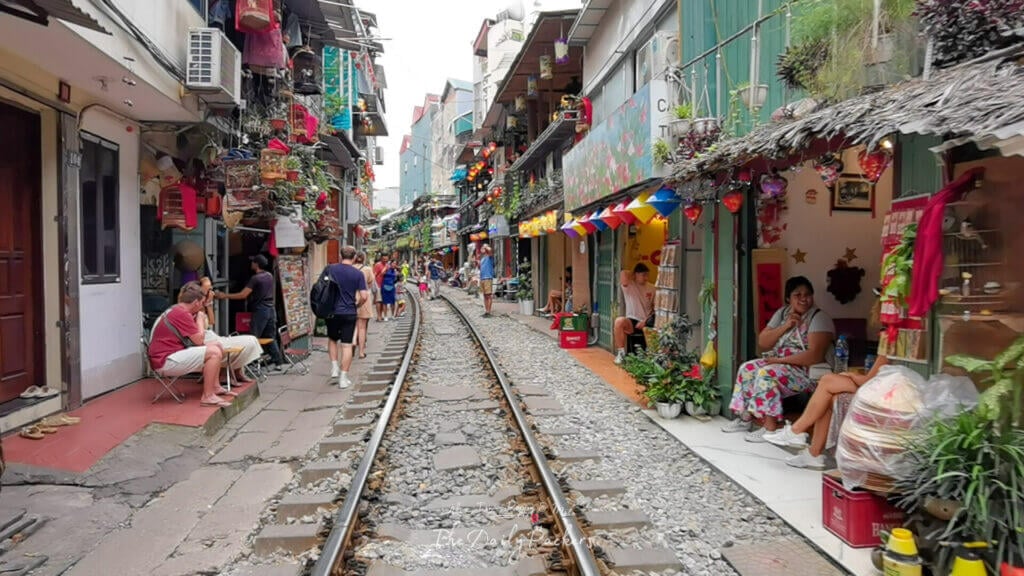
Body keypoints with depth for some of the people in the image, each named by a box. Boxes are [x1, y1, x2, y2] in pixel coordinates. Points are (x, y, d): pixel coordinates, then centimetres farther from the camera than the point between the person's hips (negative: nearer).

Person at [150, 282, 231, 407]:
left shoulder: (175, 310, 13)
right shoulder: (182, 313, -19)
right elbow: (199, 340, -14)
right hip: (165, 361, -11)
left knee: (217, 346, 11)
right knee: (214, 353, -21)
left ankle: (215, 387, 12)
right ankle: (207, 397, -17)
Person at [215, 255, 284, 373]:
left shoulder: (255, 278, -13)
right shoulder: (270, 276, 10)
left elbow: (243, 295, -16)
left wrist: (225, 296, -9)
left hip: (260, 310, -7)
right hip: (271, 309, 7)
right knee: (271, 337, 9)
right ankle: (278, 363, 8)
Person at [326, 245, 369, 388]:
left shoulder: (330, 269, -2)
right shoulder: (358, 274, -7)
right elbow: (364, 296, -11)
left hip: (332, 311, 2)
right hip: (349, 313, -2)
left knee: (332, 339, 25)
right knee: (347, 345, 3)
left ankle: (334, 367, 18)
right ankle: (343, 378, 5)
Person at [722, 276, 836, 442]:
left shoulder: (819, 318, -13)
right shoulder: (782, 313, 8)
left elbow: (815, 355, -25)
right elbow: (762, 343, 4)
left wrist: (780, 360, -21)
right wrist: (784, 327, -10)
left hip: (807, 370, -8)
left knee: (767, 374, -28)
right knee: (747, 369, -8)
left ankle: (770, 427, -22)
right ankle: (746, 418, -2)